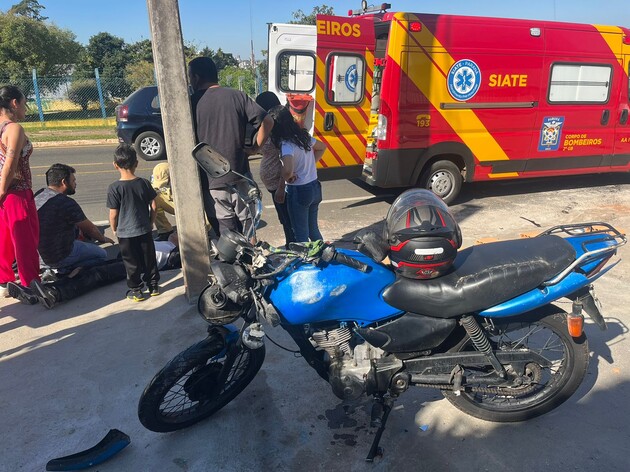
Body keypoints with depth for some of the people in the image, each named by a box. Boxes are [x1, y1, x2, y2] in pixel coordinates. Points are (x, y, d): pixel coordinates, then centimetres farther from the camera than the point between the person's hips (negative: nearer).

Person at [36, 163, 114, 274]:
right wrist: (103, 238, 9)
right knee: (102, 255, 6)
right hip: (59, 257, -9)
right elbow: (90, 229, -11)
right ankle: (63, 271, -4)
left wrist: (79, 231, 22)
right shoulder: (66, 203, -23)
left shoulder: (39, 195, 3)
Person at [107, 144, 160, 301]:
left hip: (125, 233, -3)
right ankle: (153, 285, 25)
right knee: (149, 259, 15)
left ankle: (136, 290, 18)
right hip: (144, 230, 3)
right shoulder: (144, 183, -6)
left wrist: (114, 229, 6)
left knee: (132, 262, 9)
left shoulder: (114, 188, -15)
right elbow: (153, 206, 0)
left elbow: (113, 214, -11)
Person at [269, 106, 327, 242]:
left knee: (301, 235, 6)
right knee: (313, 229, 22)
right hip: (315, 187, 8)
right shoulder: (304, 135, 2)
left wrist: (287, 178, -16)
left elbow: (287, 170, -38)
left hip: (298, 192, -8)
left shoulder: (286, 145, -22)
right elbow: (322, 147, 20)